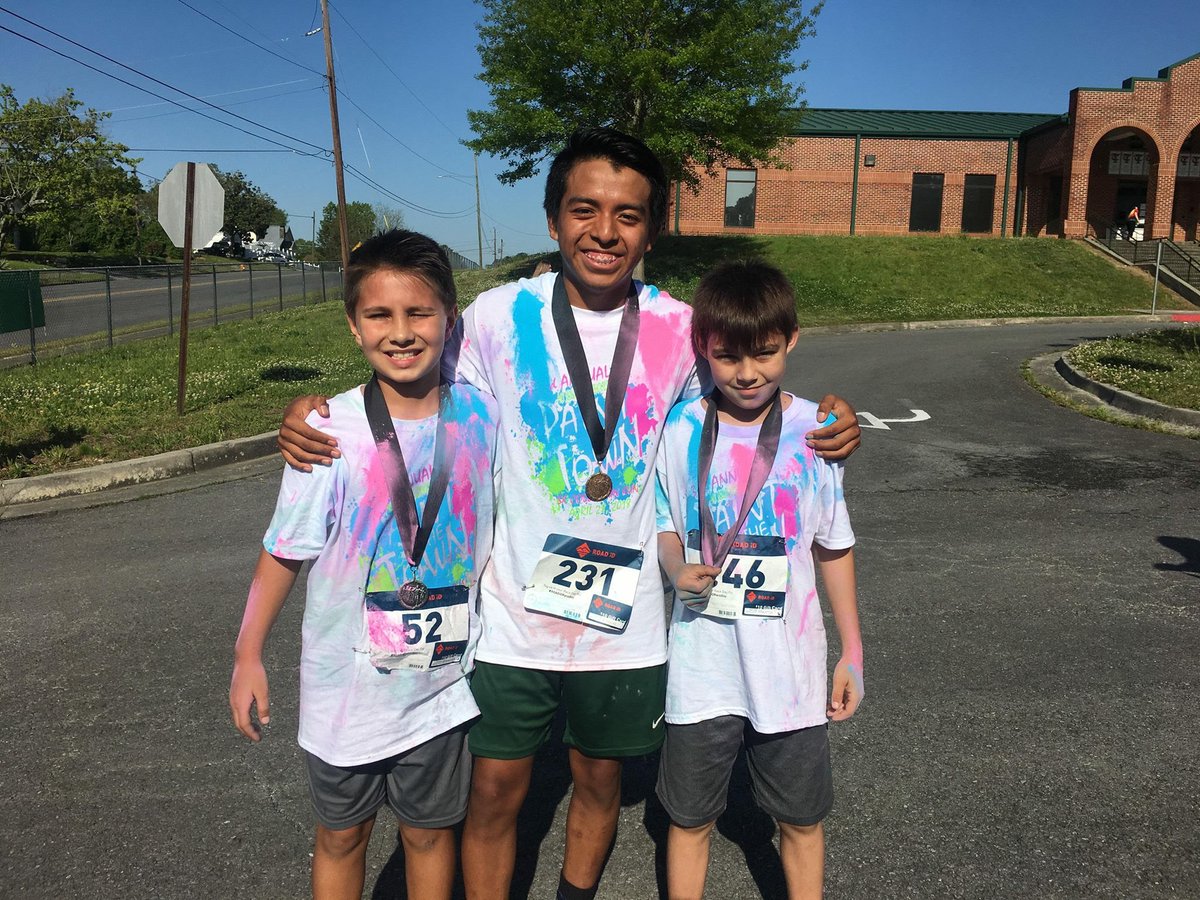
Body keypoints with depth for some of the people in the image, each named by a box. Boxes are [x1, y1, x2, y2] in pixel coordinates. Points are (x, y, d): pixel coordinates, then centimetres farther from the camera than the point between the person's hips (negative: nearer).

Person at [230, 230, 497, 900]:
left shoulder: (481, 416, -9)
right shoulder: (331, 433, -18)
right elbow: (285, 550, -7)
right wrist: (249, 656, -5)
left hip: (443, 682, 2)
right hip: (348, 685, -1)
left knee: (431, 829, 19)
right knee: (342, 835, 20)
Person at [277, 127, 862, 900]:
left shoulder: (681, 330, -6)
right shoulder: (499, 316, -9)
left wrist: (829, 429, -11)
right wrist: (313, 415, -14)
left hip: (625, 624, 2)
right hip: (514, 615, -1)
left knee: (599, 780, 21)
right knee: (496, 793, 10)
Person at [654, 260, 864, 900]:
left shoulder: (816, 431, -6)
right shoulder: (681, 432, -7)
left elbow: (833, 547, 3)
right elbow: (665, 528, 5)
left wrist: (852, 653, 5)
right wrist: (678, 571, -17)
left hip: (790, 665, 0)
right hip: (702, 663, 0)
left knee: (801, 818, 17)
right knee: (690, 818, 15)